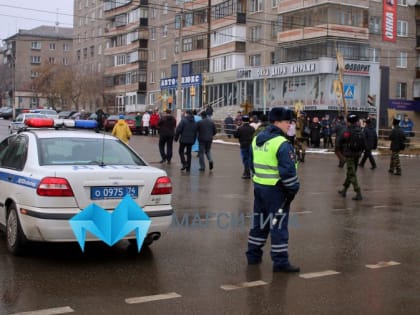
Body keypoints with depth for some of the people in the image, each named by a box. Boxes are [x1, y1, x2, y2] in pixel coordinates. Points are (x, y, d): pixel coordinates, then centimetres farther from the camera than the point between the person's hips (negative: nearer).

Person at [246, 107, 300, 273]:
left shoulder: (257, 139, 8)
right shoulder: (282, 144, -19)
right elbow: (288, 171, -21)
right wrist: (293, 189, -8)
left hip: (259, 186, 8)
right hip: (276, 190, -8)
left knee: (259, 222, 18)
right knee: (278, 225, -1)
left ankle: (253, 254, 27)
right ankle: (280, 262, 3)